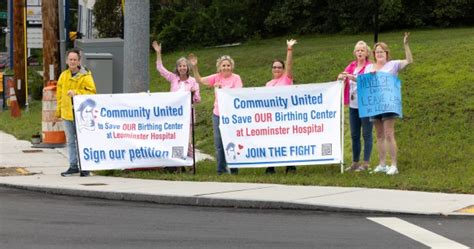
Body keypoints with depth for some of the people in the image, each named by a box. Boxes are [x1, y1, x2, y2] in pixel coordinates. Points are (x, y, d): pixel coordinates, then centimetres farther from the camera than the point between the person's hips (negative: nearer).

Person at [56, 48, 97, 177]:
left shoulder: (85, 76, -6)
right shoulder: (63, 76, 11)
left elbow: (91, 92, -13)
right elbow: (59, 94, 18)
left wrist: (76, 93, -21)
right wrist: (58, 112, 16)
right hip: (67, 113, 5)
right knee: (70, 141, 10)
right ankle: (73, 166, 17)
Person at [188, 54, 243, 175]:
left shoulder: (236, 78, -3)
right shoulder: (217, 77, 7)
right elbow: (200, 80, 3)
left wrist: (222, 87, -22)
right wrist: (194, 67, -9)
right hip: (217, 114, 4)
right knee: (218, 143, 7)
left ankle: (233, 168, 8)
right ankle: (221, 168, 16)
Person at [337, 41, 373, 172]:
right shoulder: (351, 66, 13)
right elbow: (343, 80, 8)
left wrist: (353, 78, -31)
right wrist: (341, 77, -16)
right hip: (353, 105, 6)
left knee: (366, 134, -4)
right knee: (354, 135, 8)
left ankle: (366, 163, -2)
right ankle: (355, 162, 14)